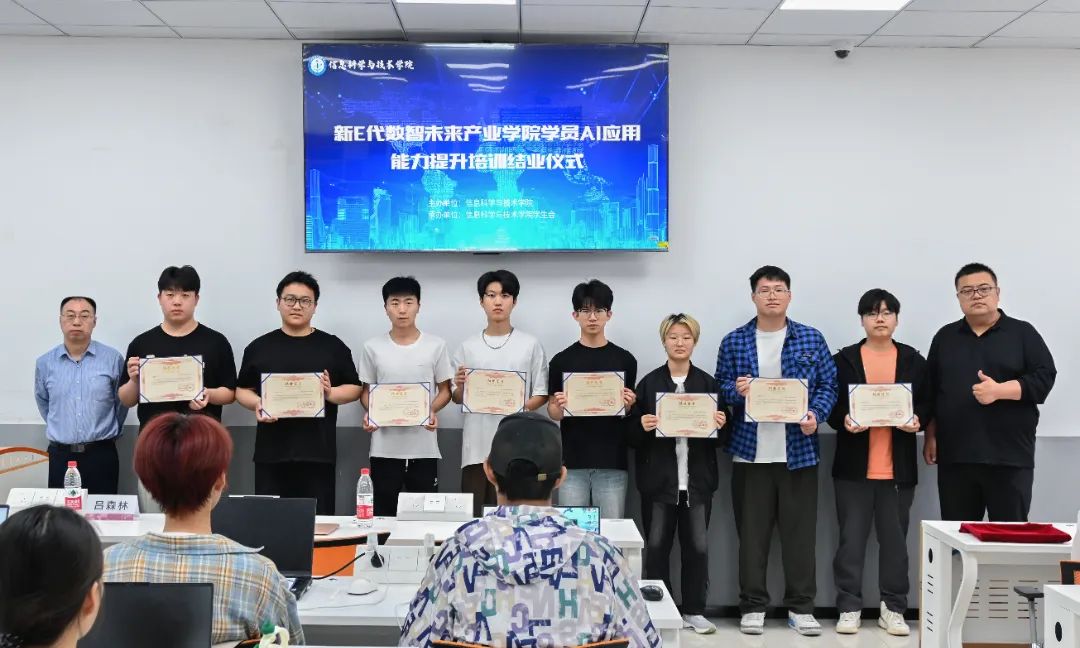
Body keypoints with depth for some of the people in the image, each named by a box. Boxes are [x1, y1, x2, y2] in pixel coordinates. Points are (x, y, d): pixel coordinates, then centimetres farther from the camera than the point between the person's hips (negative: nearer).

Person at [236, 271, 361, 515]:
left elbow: (354, 389, 9)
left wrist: (330, 393, -11)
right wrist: (256, 404, -9)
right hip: (271, 452, 1)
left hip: (318, 453, -1)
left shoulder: (333, 346, 8)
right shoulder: (259, 347, 11)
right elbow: (242, 390, 13)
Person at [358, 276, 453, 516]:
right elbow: (366, 391, 10)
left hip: (424, 448, -1)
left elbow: (445, 390, 6)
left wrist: (432, 411, -14)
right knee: (384, 514, 6)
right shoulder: (373, 347, 3)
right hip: (385, 449, 1)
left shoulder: (436, 345, 1)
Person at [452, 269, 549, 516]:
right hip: (477, 447, 2)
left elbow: (542, 394, 3)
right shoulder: (468, 347, 8)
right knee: (473, 514, 3)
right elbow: (457, 399, 12)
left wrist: (521, 408, -16)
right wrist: (460, 386, -10)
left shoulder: (530, 344, 3)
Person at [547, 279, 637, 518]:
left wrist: (628, 405, -12)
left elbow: (628, 413, 10)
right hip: (572, 462, 0)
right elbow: (553, 413, 6)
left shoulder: (625, 360, 5)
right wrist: (559, 406, -15)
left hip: (612, 463, 0)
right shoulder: (561, 360, 4)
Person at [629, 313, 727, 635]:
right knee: (656, 546, 4)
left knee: (698, 546, 4)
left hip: (697, 479, 1)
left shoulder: (708, 383, 7)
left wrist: (720, 425, -11)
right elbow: (632, 435, 0)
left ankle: (694, 610, 18)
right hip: (658, 479, -1)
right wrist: (643, 427, -20)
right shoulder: (648, 383, 2)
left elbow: (720, 435, 10)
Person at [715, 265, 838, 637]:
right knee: (751, 533, 5)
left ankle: (801, 606, 16)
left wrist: (817, 415, -13)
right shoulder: (734, 342, 3)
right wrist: (736, 390, -16)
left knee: (800, 532, 5)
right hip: (750, 452, 0)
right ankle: (753, 606, 15)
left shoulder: (812, 339, 5)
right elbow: (720, 389, 6)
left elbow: (828, 386, 5)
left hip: (799, 450, 0)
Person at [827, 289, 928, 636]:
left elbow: (927, 404, 7)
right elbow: (830, 405, 1)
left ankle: (893, 609, 17)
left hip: (898, 468, 1)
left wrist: (917, 421, -13)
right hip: (854, 466, -1)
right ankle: (849, 608, 11)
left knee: (895, 539, 7)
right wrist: (844, 421, -18)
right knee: (851, 539, 3)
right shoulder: (844, 360, 3)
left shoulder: (914, 360, 7)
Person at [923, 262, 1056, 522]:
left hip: (1009, 456, -3)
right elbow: (930, 391, 15)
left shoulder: (1023, 333, 5)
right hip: (954, 457, 3)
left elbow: (1044, 377, -5)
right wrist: (931, 436, 9)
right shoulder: (945, 337, 14)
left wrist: (999, 390, -18)